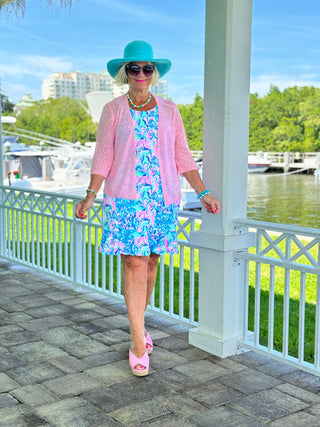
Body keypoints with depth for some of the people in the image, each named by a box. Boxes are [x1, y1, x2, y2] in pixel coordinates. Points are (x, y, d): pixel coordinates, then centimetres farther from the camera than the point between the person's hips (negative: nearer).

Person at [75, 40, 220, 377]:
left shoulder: (169, 111, 11)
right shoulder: (113, 110, 5)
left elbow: (182, 157, 10)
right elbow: (103, 157, 2)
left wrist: (203, 193, 3)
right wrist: (90, 195, -9)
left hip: (162, 197, 3)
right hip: (125, 197, -3)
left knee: (151, 262, 7)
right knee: (134, 263, -8)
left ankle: (138, 322, 29)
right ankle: (138, 343, -2)